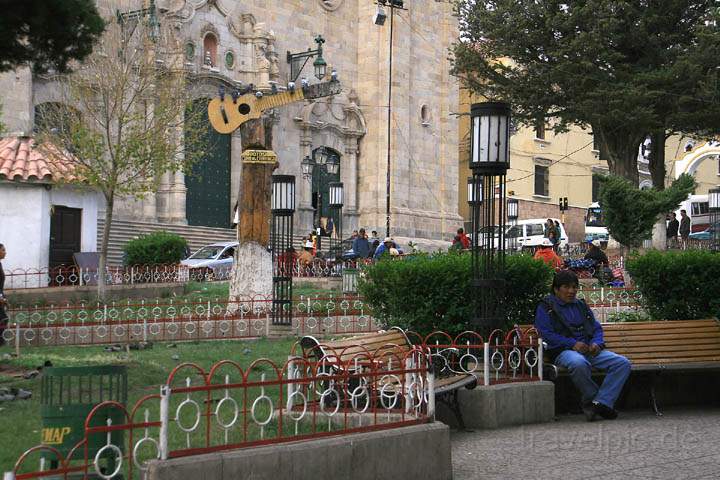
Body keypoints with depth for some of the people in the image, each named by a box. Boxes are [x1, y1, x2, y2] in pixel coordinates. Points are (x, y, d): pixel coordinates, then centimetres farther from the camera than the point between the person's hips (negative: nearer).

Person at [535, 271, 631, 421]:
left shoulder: (581, 306, 26)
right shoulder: (545, 307, 6)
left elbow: (597, 328, 23)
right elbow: (546, 334, -7)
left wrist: (596, 343, -2)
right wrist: (573, 344, -17)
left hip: (589, 350, 6)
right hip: (563, 351, -6)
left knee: (623, 363, -18)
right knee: (578, 363, -42)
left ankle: (600, 402, -26)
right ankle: (591, 397, -18)